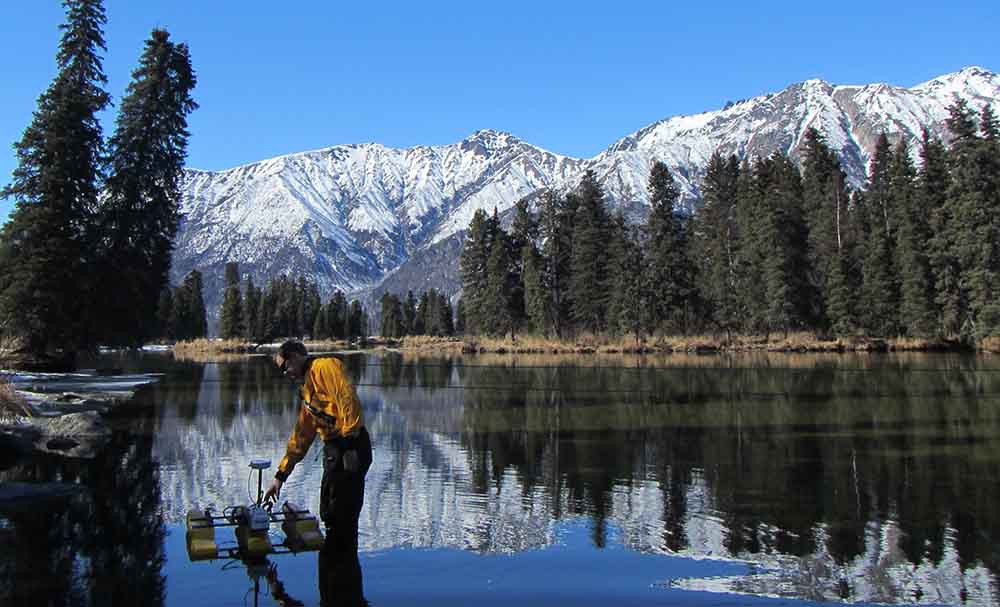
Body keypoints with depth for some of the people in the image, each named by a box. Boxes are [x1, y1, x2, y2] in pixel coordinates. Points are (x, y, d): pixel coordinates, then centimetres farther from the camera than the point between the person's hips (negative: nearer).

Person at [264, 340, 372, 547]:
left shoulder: (325, 366, -4)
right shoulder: (309, 386, 25)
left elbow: (348, 400, -19)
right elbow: (300, 436, 27)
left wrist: (350, 445, -24)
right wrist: (280, 476, 27)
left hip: (349, 448, -10)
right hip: (334, 452, 10)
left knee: (343, 519, -5)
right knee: (329, 515, 16)